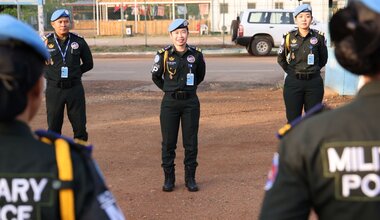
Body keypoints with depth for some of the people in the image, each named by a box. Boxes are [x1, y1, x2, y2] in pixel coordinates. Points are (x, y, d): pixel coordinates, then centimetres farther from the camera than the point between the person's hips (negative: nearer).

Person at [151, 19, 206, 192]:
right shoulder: (163, 55, -4)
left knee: (191, 142, 5)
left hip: (191, 102, 1)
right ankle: (169, 178, 16)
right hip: (170, 102, -1)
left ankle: (190, 178, 16)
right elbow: (155, 77, 11)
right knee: (168, 142, 4)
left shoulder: (196, 54, 0)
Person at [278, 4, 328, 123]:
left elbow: (323, 58, 13)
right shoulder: (289, 37, -1)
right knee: (293, 119, 3)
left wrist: (313, 70, 8)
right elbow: (280, 59, 12)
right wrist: (291, 71, 7)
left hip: (314, 82, 0)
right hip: (293, 83, 0)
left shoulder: (319, 36, -1)